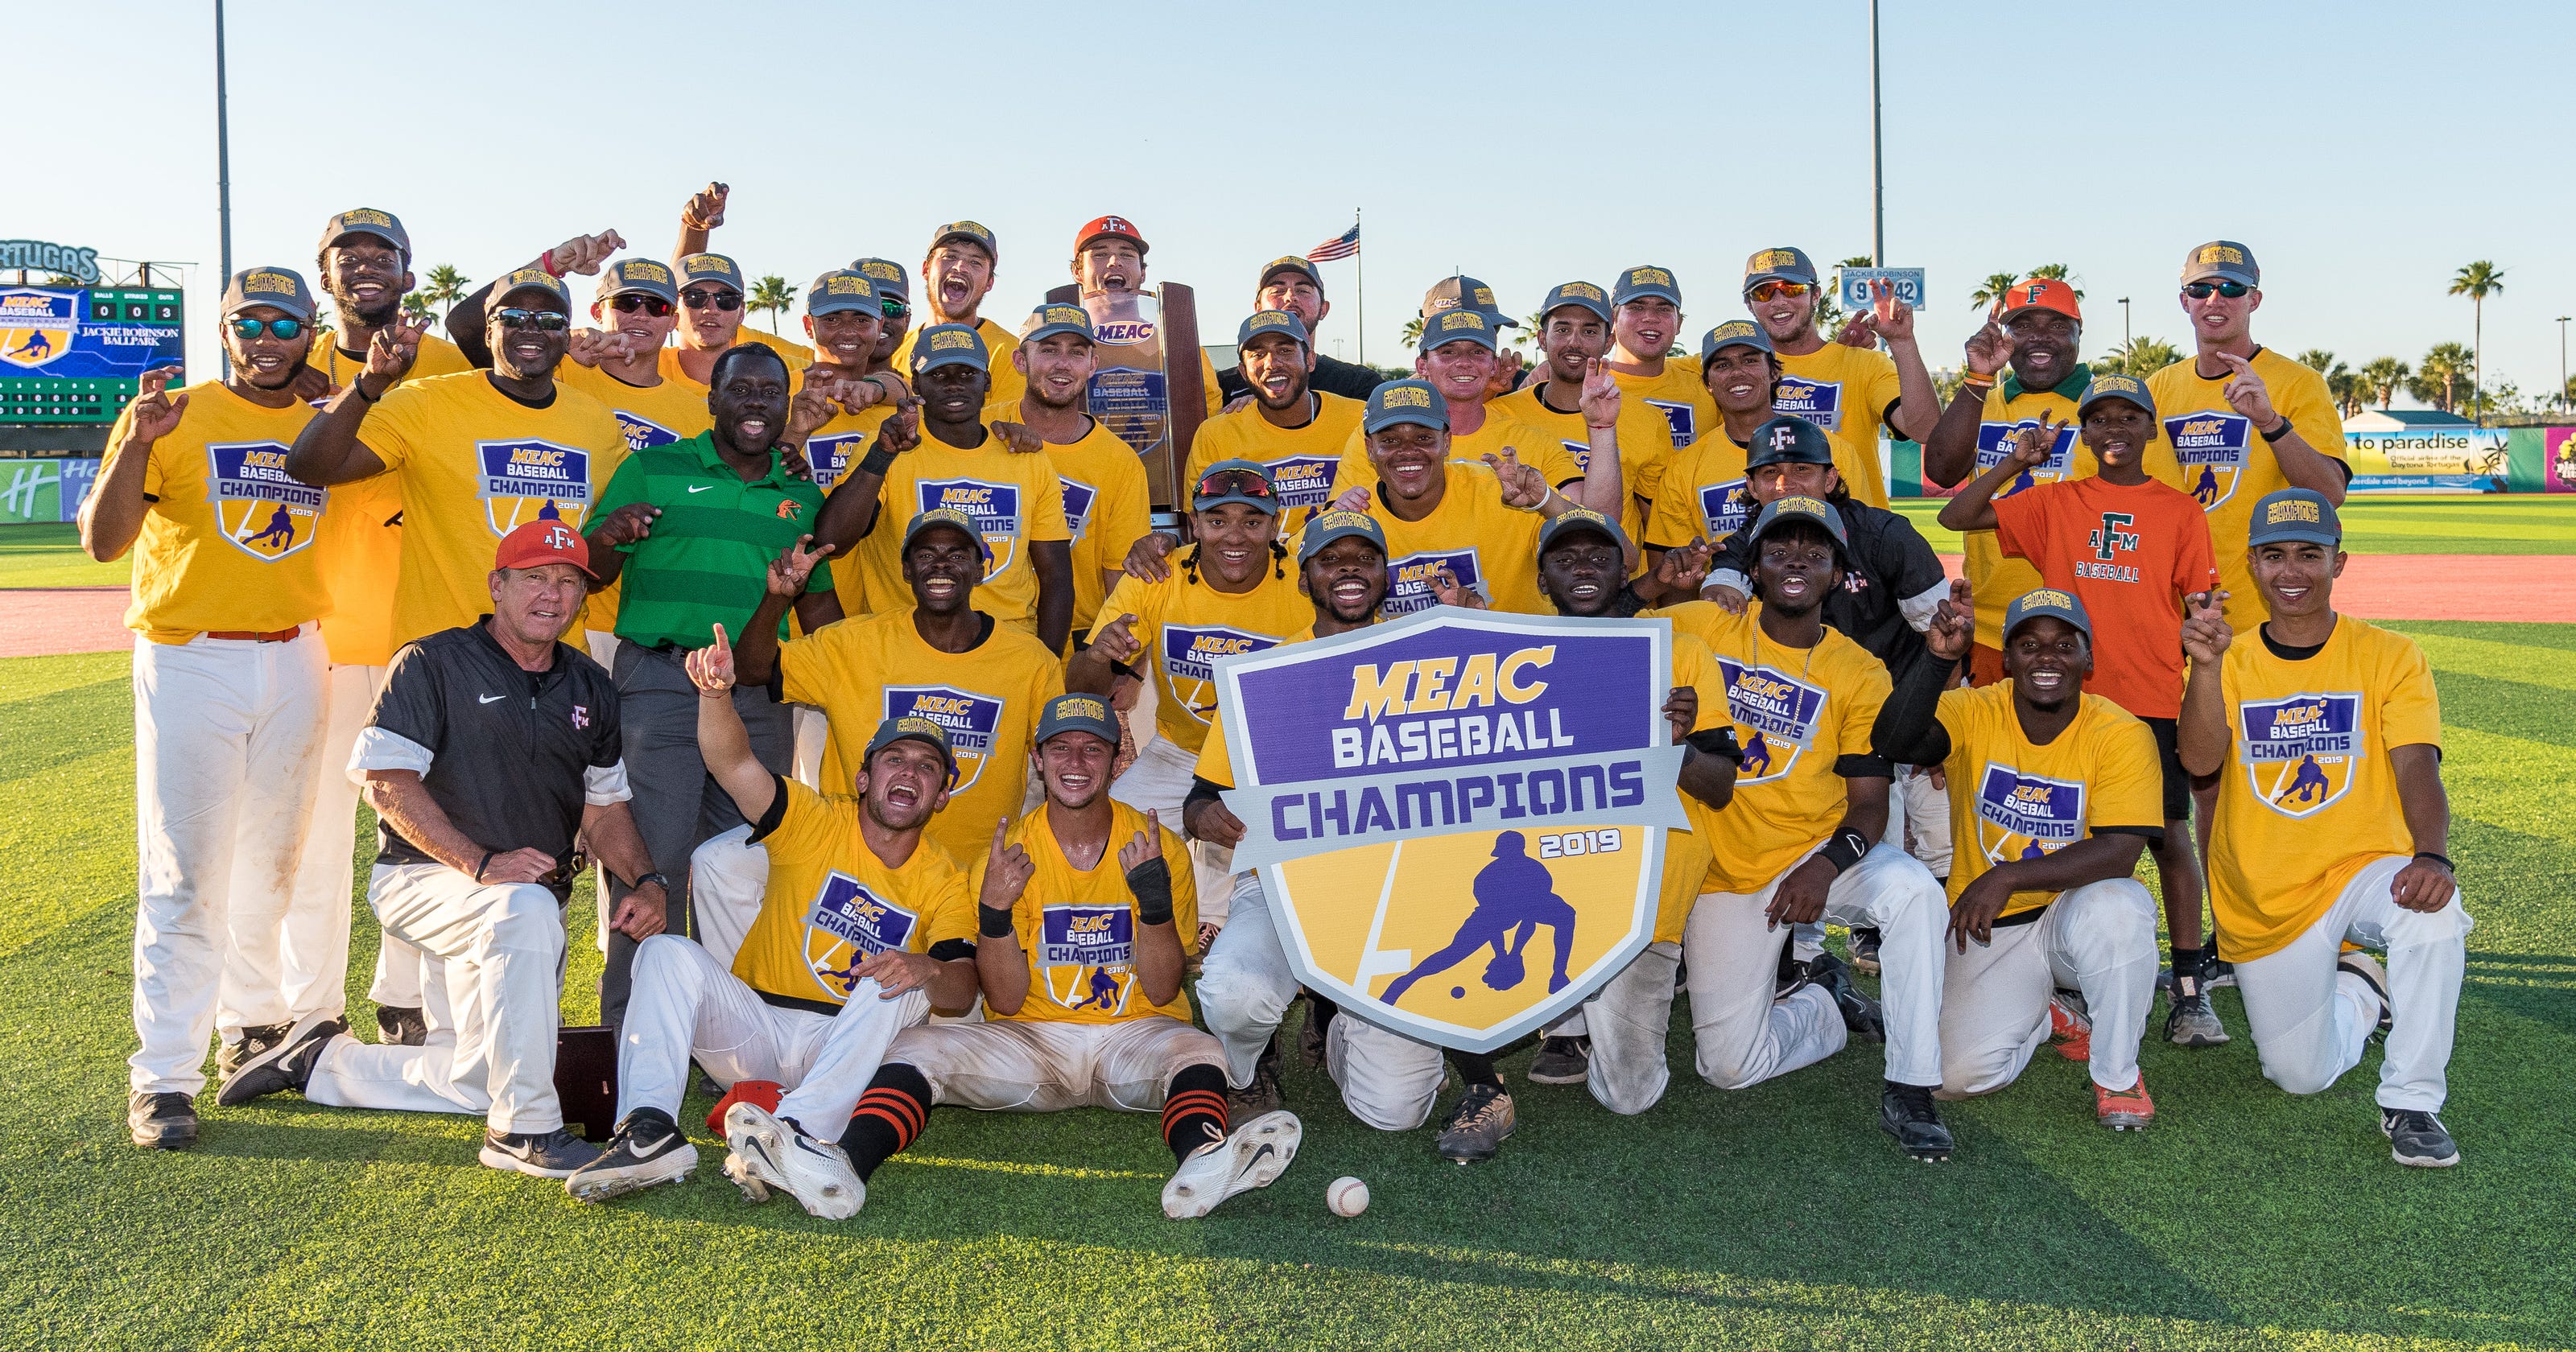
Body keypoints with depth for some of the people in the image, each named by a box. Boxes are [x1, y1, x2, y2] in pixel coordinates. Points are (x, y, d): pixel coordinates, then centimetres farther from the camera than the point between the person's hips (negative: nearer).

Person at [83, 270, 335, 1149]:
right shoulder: (174, 417, -2)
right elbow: (101, 541, -10)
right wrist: (135, 443, -25)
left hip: (296, 662, 4)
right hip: (189, 663, -4)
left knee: (277, 860, 13)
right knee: (185, 874, -6)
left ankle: (256, 1023, 29)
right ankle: (163, 1077, -2)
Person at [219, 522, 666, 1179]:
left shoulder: (590, 688, 11)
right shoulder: (433, 663, -6)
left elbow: (605, 809, 14)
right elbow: (387, 783, -14)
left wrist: (645, 879, -5)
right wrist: (482, 864, -24)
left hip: (534, 906, 6)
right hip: (423, 878, -6)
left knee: (469, 1085, 2)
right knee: (525, 909, -39)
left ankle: (324, 1063, 28)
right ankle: (524, 1130, -31)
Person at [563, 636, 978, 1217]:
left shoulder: (945, 881, 3)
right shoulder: (816, 822, -1)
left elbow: (963, 987, -9)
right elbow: (732, 763, -18)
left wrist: (930, 970, -33)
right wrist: (717, 693, -38)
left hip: (843, 1048, 0)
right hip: (752, 1032, 0)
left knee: (902, 981, -29)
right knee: (667, 952, -21)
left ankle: (800, 1130, -45)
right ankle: (650, 1130, -36)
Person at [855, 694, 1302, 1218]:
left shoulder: (1159, 847, -1)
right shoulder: (1006, 856, 0)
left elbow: (1162, 991, -5)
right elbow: (1007, 1001, -4)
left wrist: (1155, 899, -21)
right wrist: (993, 910, -21)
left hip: (1133, 1037, -1)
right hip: (1031, 1040, 1)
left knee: (1198, 1051, -34)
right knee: (918, 1049, -23)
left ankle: (1201, 1165, -63)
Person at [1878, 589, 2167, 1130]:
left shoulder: (2121, 734, -12)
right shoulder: (1974, 712, -8)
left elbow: (2120, 851, -23)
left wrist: (2007, 877, -31)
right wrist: (1940, 658, -39)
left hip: (2074, 916, -1)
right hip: (1988, 930, 2)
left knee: (2117, 907, -37)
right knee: (1958, 1074, -15)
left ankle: (2117, 1073, -10)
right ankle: (2048, 1014, 20)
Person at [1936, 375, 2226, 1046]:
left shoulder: (2180, 512, 6)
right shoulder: (2055, 502, 8)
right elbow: (1956, 517, 4)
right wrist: (2013, 464, -7)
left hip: (2154, 699, -1)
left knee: (2170, 835, 0)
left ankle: (2190, 990, 6)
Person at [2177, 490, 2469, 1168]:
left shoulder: (2390, 657, -3)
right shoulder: (2231, 660, 0)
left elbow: (2417, 768, -16)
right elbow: (2199, 762, -17)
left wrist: (2431, 855, -35)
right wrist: (2207, 666, -34)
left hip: (2363, 870, -1)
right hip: (2263, 903, 2)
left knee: (2433, 909, -36)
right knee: (2301, 1076, 3)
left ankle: (2411, 1103, -19)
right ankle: (2358, 998, 38)